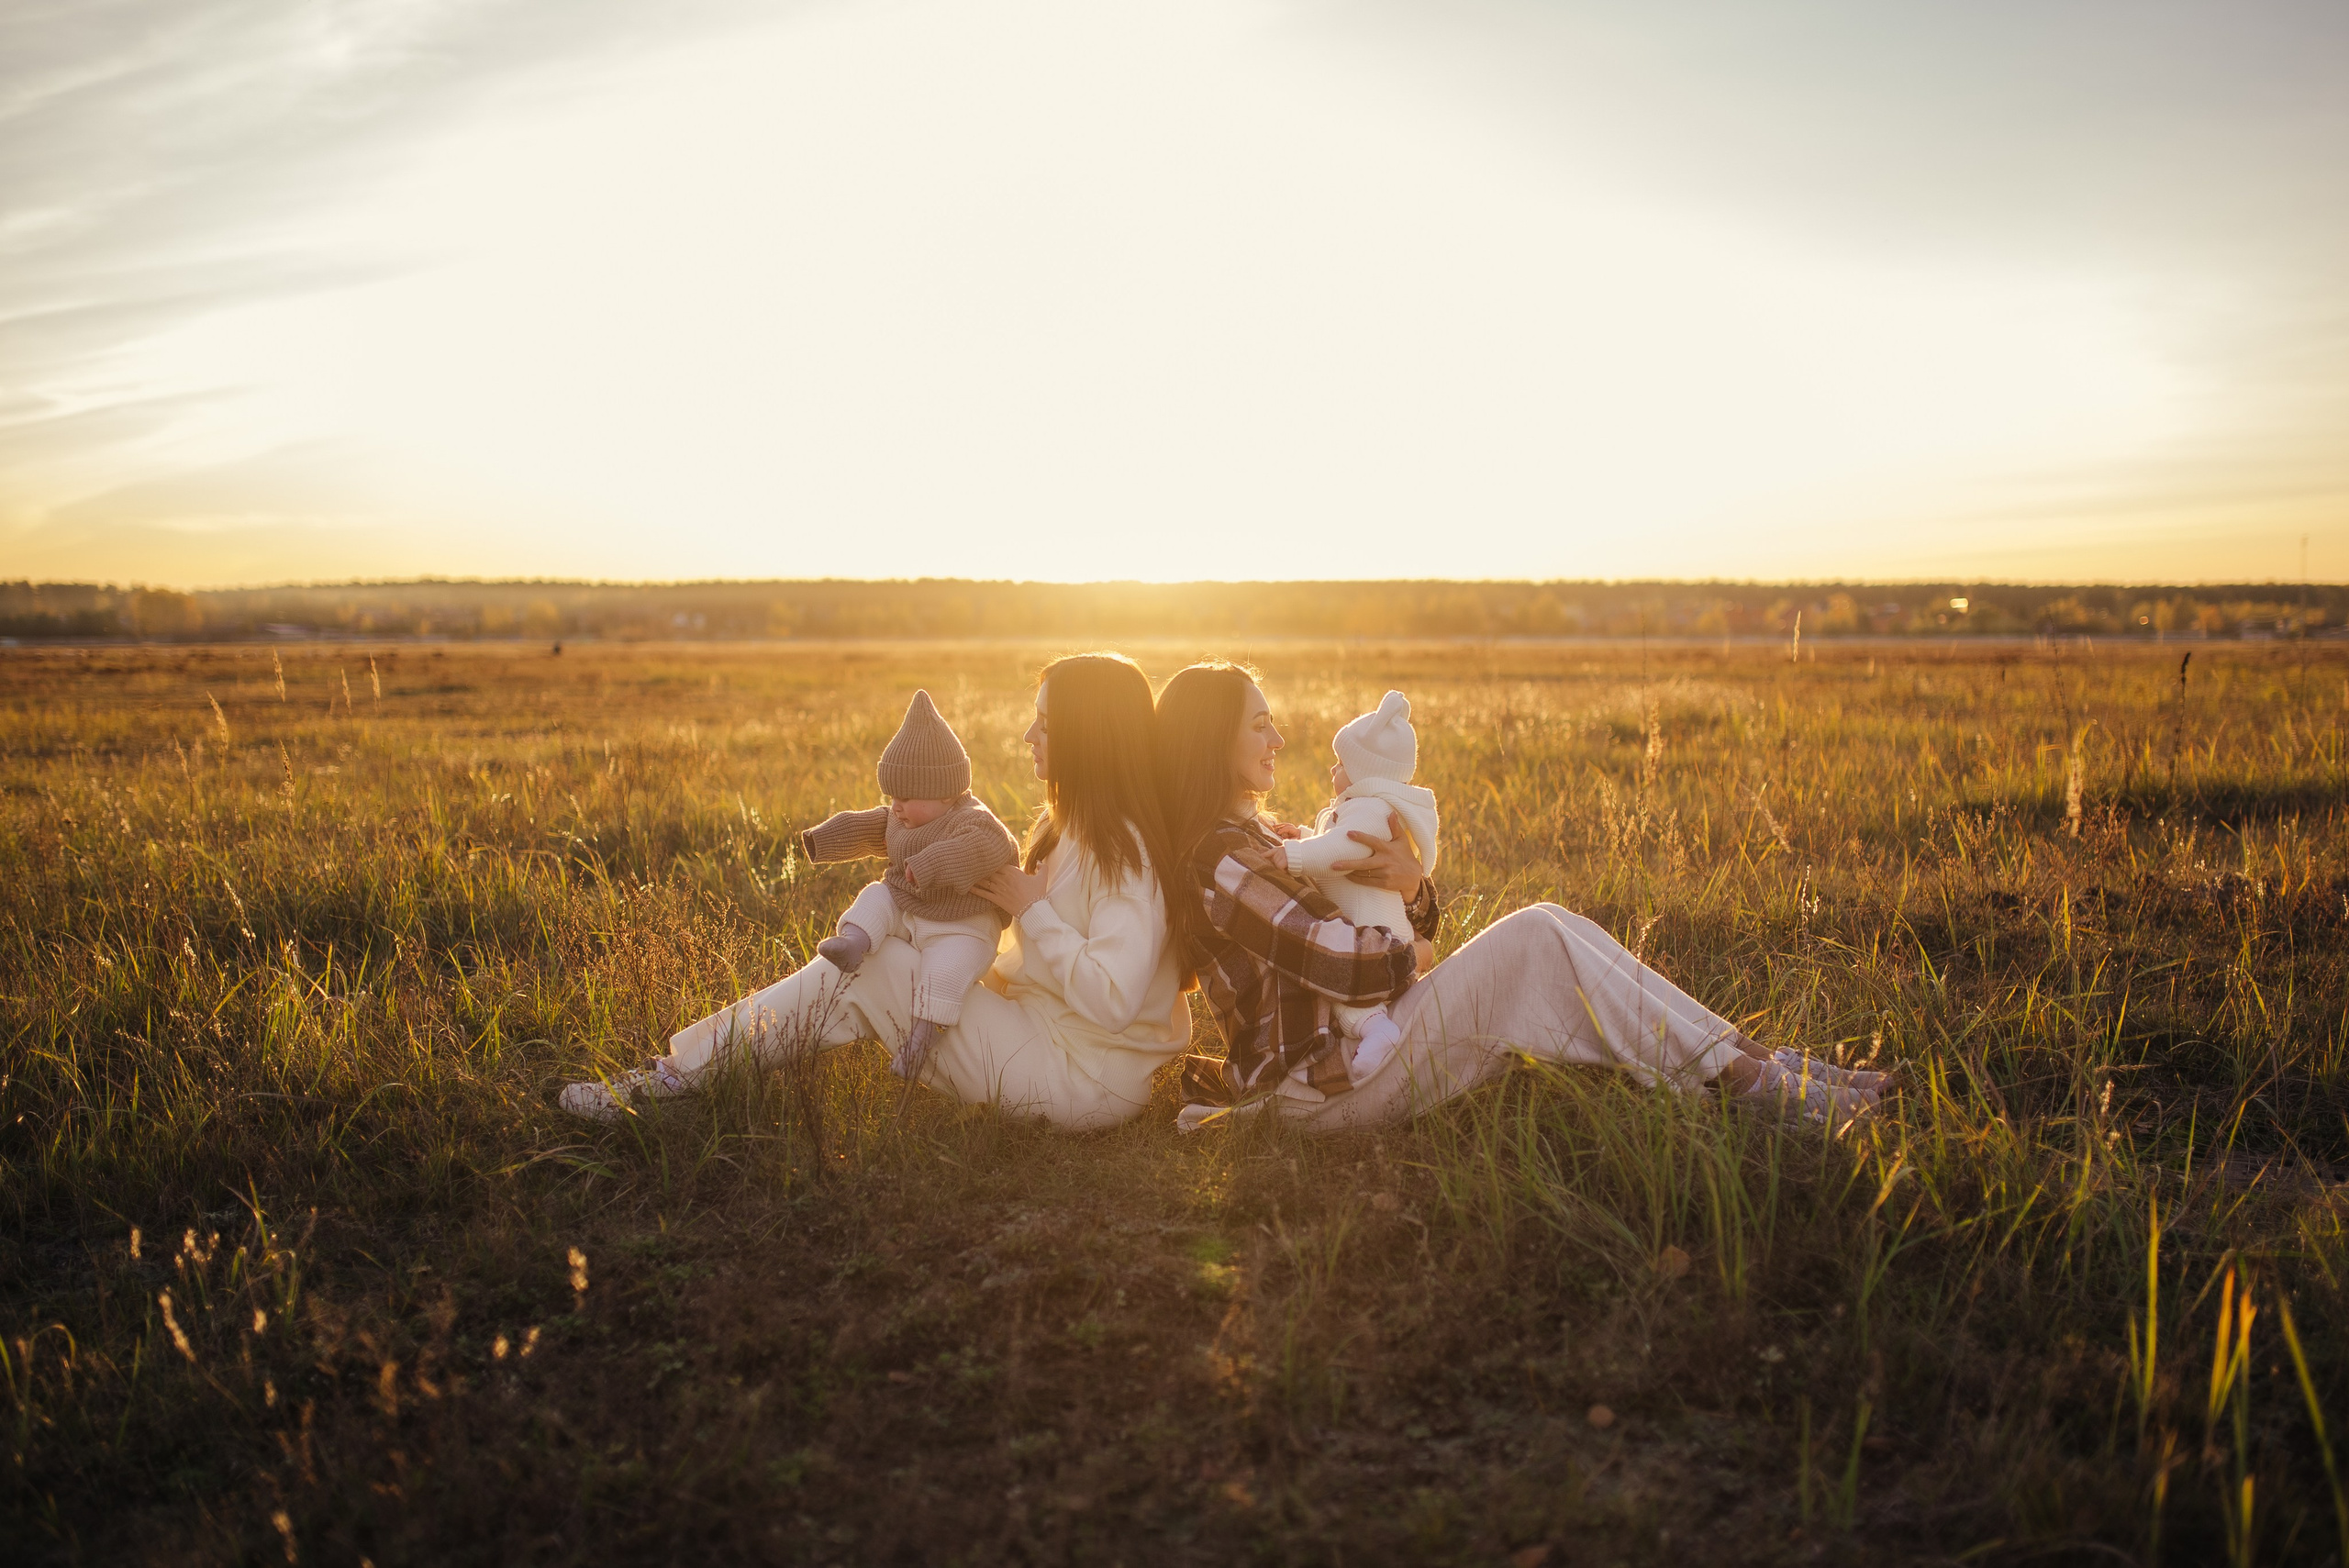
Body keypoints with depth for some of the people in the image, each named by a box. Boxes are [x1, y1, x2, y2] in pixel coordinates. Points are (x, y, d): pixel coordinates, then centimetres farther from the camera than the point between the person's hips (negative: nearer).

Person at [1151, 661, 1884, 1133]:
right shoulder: (1219, 860, -16)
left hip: (1349, 1044, 10)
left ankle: (1739, 1060, -9)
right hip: (1324, 1086, -10)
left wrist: (1411, 887, -11)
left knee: (1542, 936, -5)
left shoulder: (1261, 838, 18)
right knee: (1537, 938, -19)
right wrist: (1416, 956, -2)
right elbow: (1353, 969, -23)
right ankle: (1746, 1080, -14)